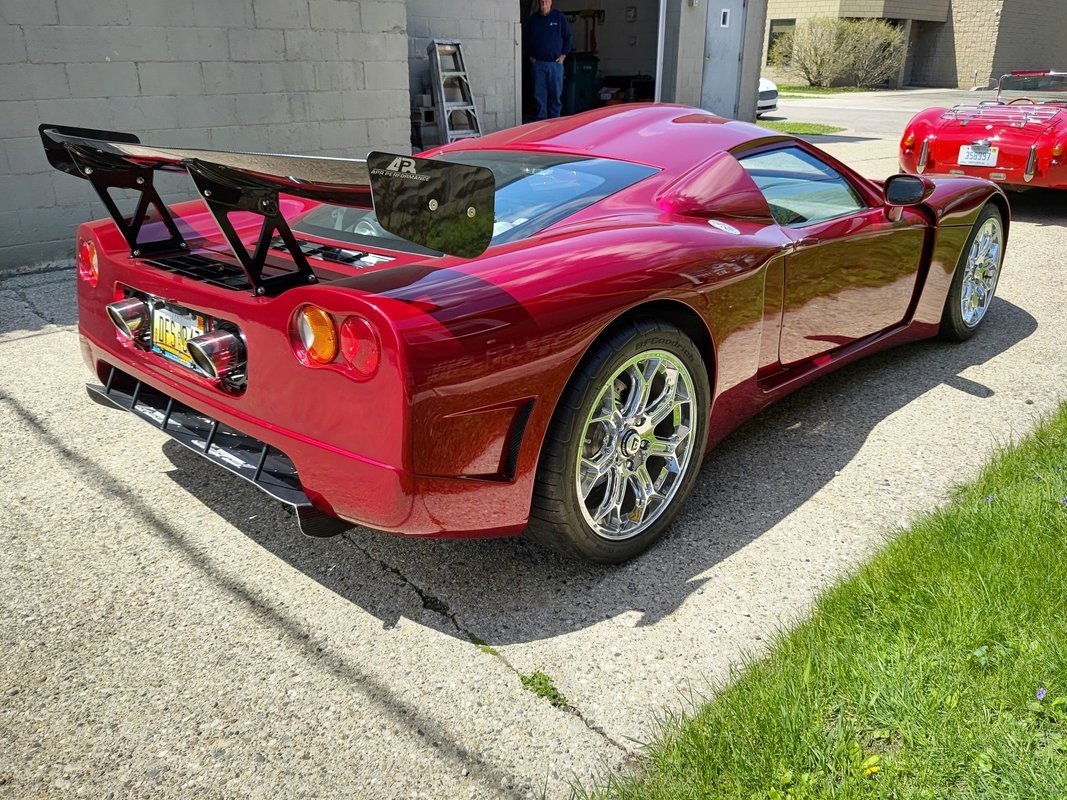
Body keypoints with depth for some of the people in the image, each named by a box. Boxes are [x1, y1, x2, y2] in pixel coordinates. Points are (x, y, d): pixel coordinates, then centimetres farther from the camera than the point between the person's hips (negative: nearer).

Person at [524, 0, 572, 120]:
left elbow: (567, 37, 8)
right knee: (539, 94, 2)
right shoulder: (532, 19, 5)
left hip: (555, 62, -1)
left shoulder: (560, 17, 2)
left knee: (556, 93, 1)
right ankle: (541, 119, 10)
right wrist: (530, 56, 8)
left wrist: (563, 55, 1)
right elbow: (526, 38, 15)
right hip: (537, 63, 1)